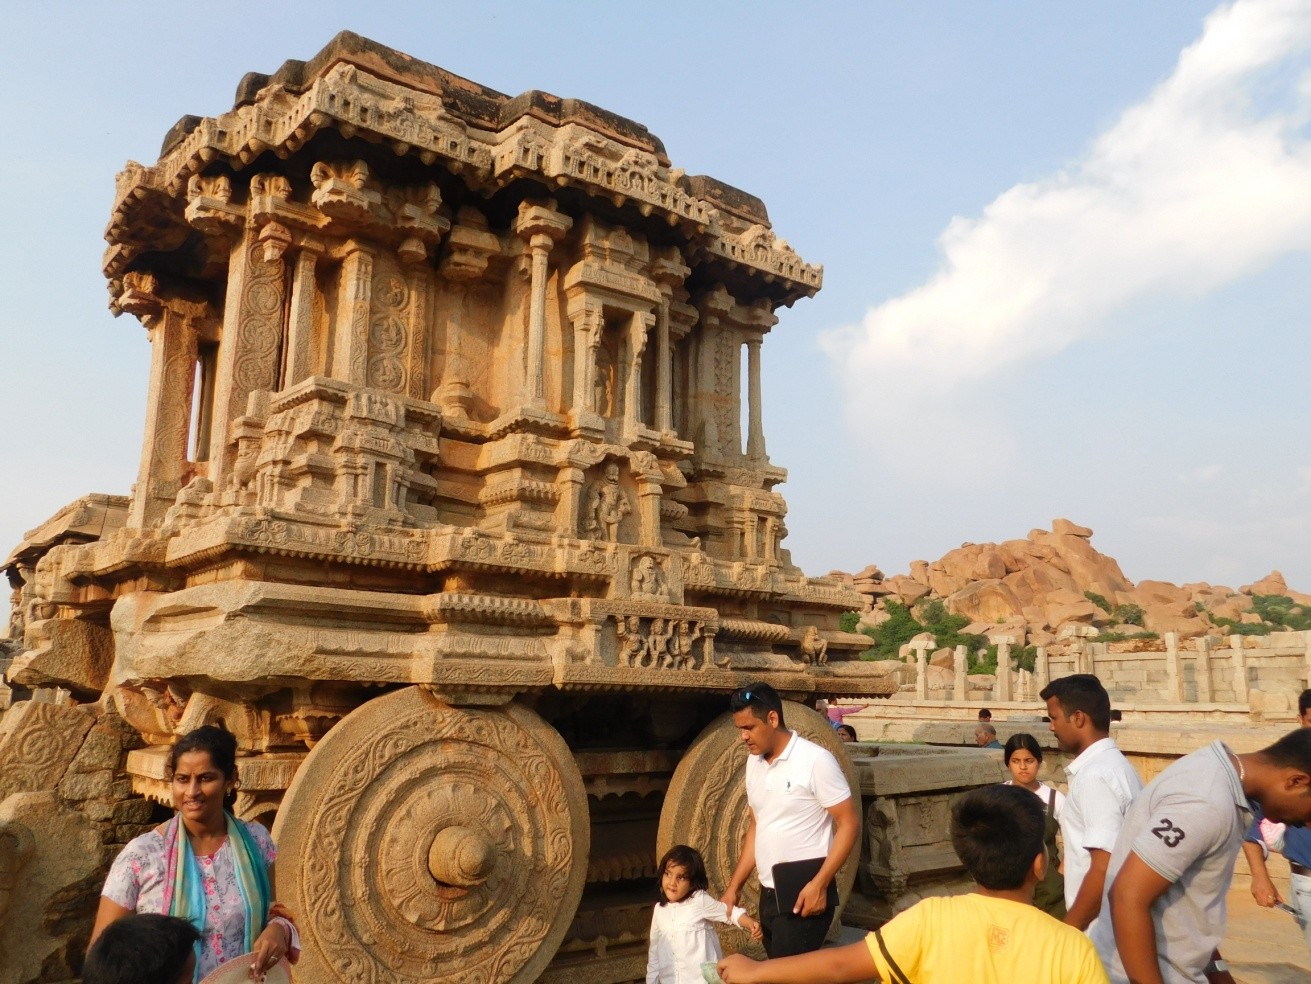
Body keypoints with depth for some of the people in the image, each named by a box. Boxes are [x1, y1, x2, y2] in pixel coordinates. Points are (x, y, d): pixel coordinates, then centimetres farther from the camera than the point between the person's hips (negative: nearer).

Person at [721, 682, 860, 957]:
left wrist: (820, 883, -19)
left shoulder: (815, 760, -14)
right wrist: (734, 887, 12)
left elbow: (849, 824, -12)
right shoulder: (753, 763, 7)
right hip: (769, 895, 7)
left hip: (804, 896, -7)